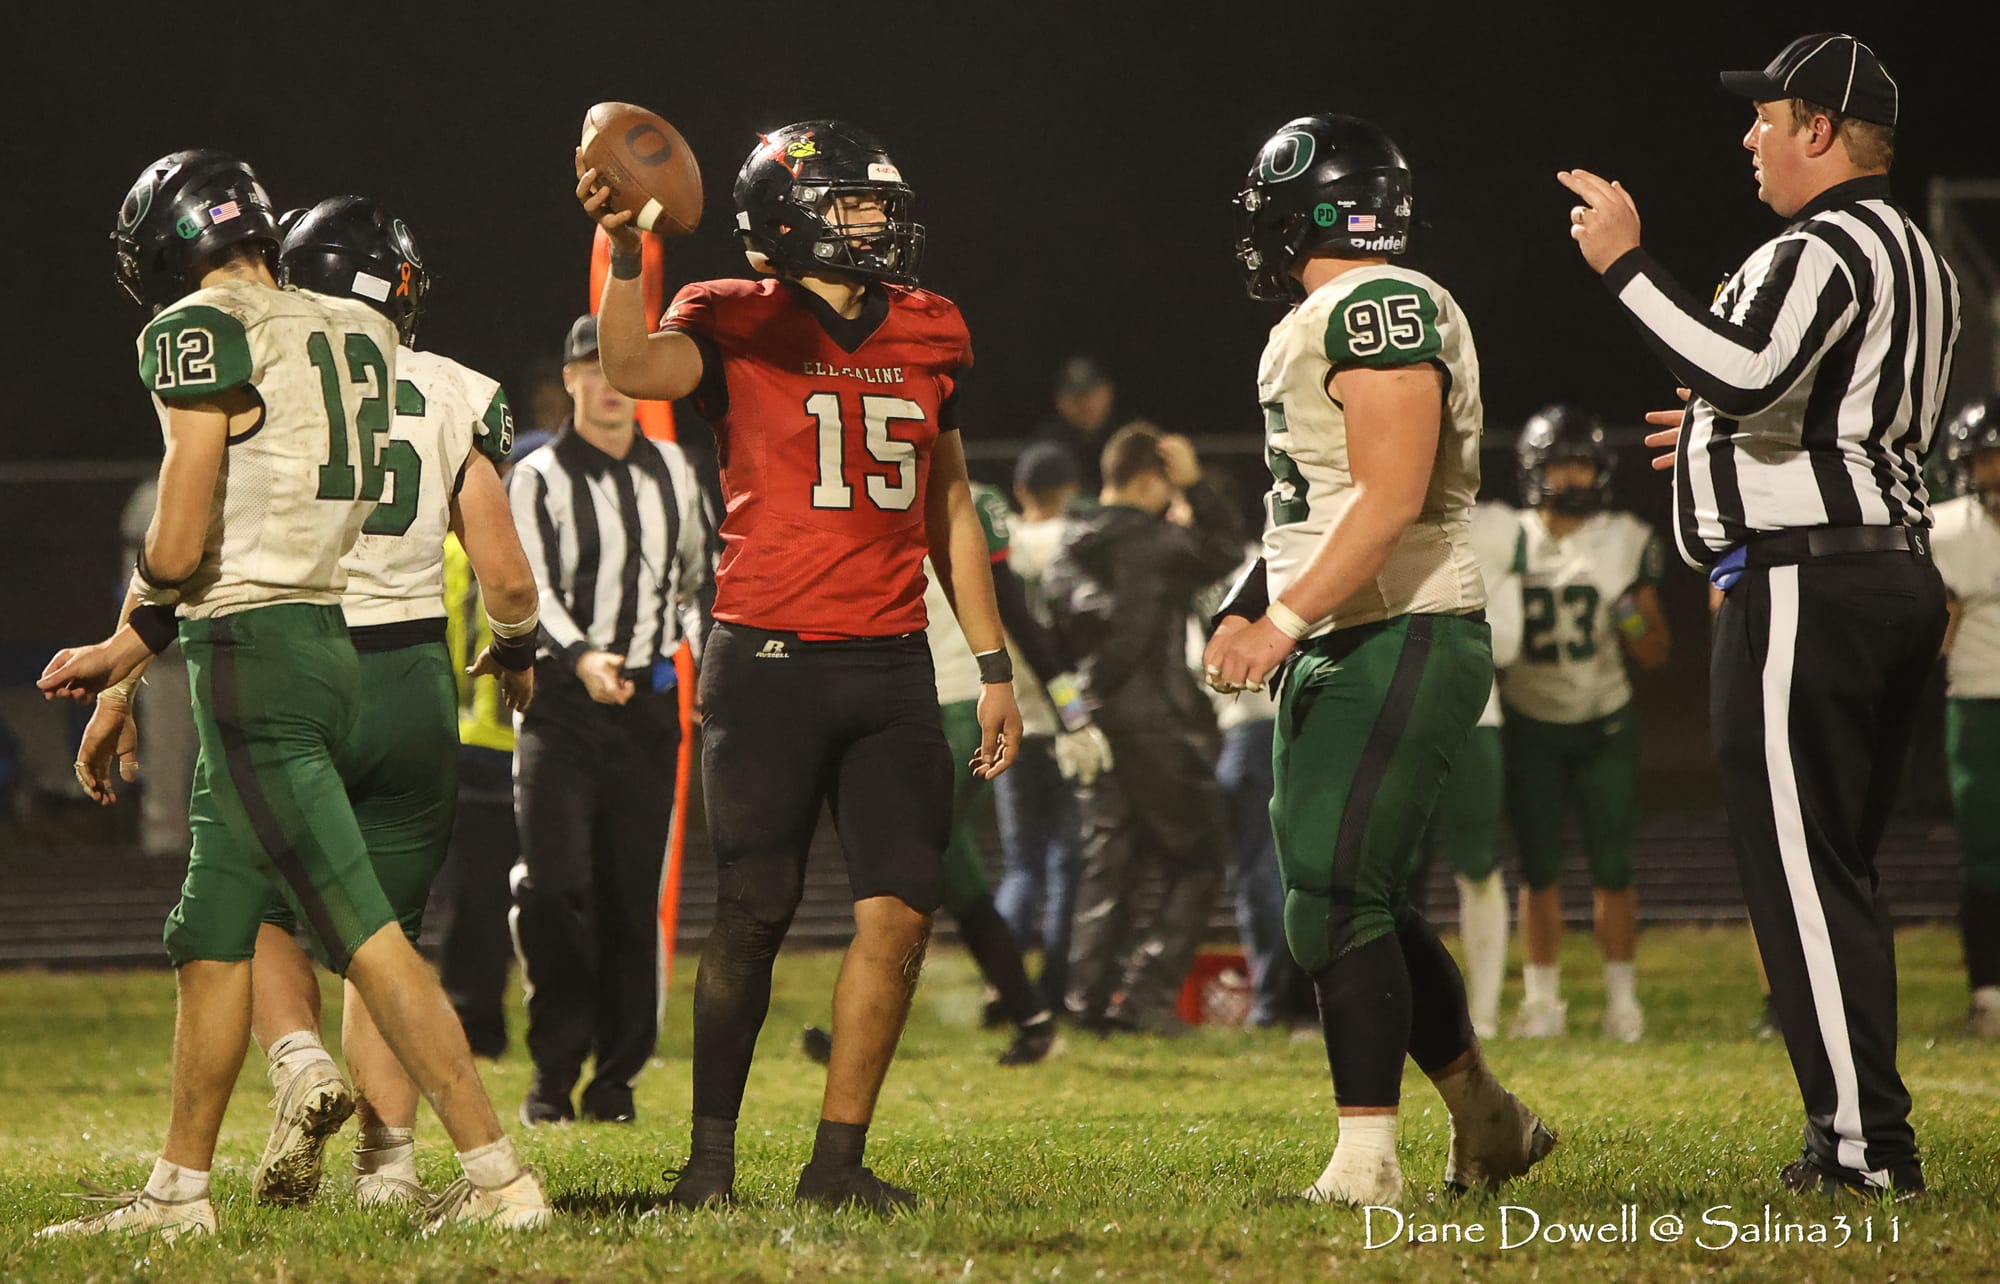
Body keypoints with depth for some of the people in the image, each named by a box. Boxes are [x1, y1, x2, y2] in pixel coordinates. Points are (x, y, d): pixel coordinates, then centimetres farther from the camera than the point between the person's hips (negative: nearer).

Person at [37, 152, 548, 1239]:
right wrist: (125, 666, 25)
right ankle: (178, 1192, 22)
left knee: (364, 934, -10)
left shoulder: (201, 334, -9)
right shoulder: (354, 335, 15)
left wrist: (126, 636, 11)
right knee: (211, 937, 16)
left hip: (254, 659, -9)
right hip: (325, 641, 9)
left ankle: (498, 1176, -13)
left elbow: (180, 548, -13)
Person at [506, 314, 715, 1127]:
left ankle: (616, 1076, 11)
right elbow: (526, 589, -14)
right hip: (561, 702, -4)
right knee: (553, 885, -15)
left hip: (650, 701, 4)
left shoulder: (672, 472, 13)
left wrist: (702, 651, 8)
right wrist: (579, 658, -31)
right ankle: (552, 1075, -6)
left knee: (633, 895, 3)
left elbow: (701, 574, 25)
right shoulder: (538, 480, -2)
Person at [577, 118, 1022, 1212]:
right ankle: (712, 1154, 10)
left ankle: (838, 1160, 6)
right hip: (770, 661, -5)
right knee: (753, 918, -3)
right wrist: (623, 246, -37)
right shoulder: (740, 325, -2)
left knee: (900, 912, -3)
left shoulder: (927, 334, 13)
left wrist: (994, 666, 19)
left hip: (891, 667, 5)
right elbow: (636, 371, -24)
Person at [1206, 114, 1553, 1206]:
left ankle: (1366, 1159, -13)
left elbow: (1389, 497, -22)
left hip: (1396, 640, -10)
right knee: (1361, 901, 14)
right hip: (1343, 651, 10)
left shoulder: (1379, 307, -14)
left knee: (1334, 900, -13)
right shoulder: (1321, 320, 17)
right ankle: (1487, 1125, 25)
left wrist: (1284, 617, -25)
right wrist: (1250, 612, 20)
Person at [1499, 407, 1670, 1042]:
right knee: (1539, 869, 2)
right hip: (1532, 727, 0)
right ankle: (1543, 999, 9)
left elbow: (1655, 654, 4)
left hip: (1605, 726, 0)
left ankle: (1622, 997, 5)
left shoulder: (1625, 544, -1)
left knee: (1613, 869, -3)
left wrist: (1633, 617, -14)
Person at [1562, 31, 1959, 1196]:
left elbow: (1746, 372, -29)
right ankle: (1868, 1137, 15)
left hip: (1808, 583, -10)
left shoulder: (1826, 251, -12)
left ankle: (1865, 1139, -9)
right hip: (1900, 572, 10)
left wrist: (1627, 265, -22)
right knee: (1841, 872, 14)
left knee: (1802, 874, -7)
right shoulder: (1920, 264, 20)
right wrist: (1729, 435, 32)